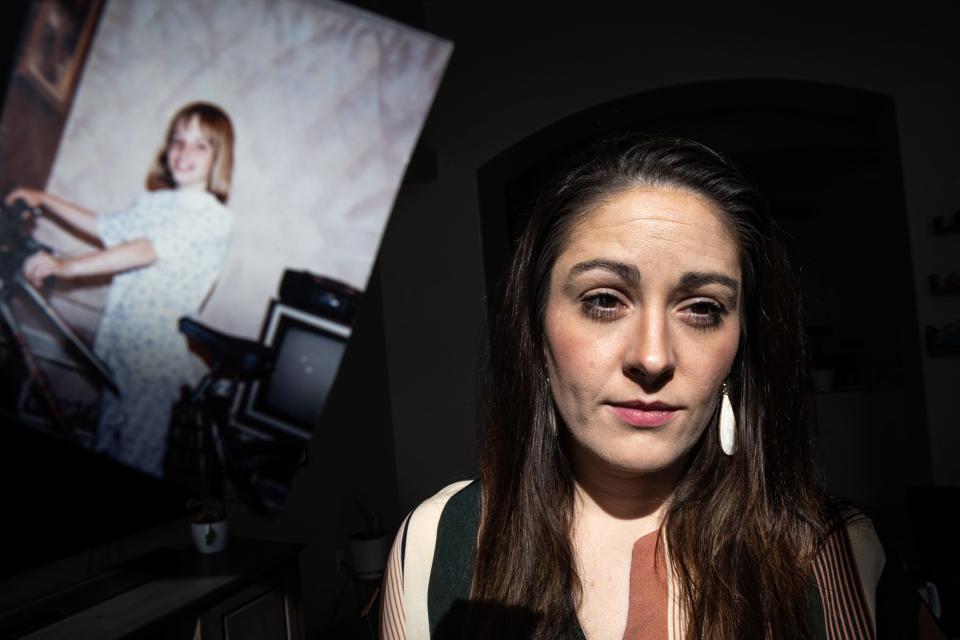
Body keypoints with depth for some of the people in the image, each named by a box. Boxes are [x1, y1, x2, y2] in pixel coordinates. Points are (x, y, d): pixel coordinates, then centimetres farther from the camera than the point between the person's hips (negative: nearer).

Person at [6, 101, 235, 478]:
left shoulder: (214, 217, -13)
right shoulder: (153, 202, 12)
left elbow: (146, 251, -25)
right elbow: (102, 228, 30)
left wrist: (65, 266, -31)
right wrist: (43, 200, 26)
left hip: (156, 353, -7)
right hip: (116, 342, 7)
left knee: (137, 465, -2)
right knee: (105, 444, 18)